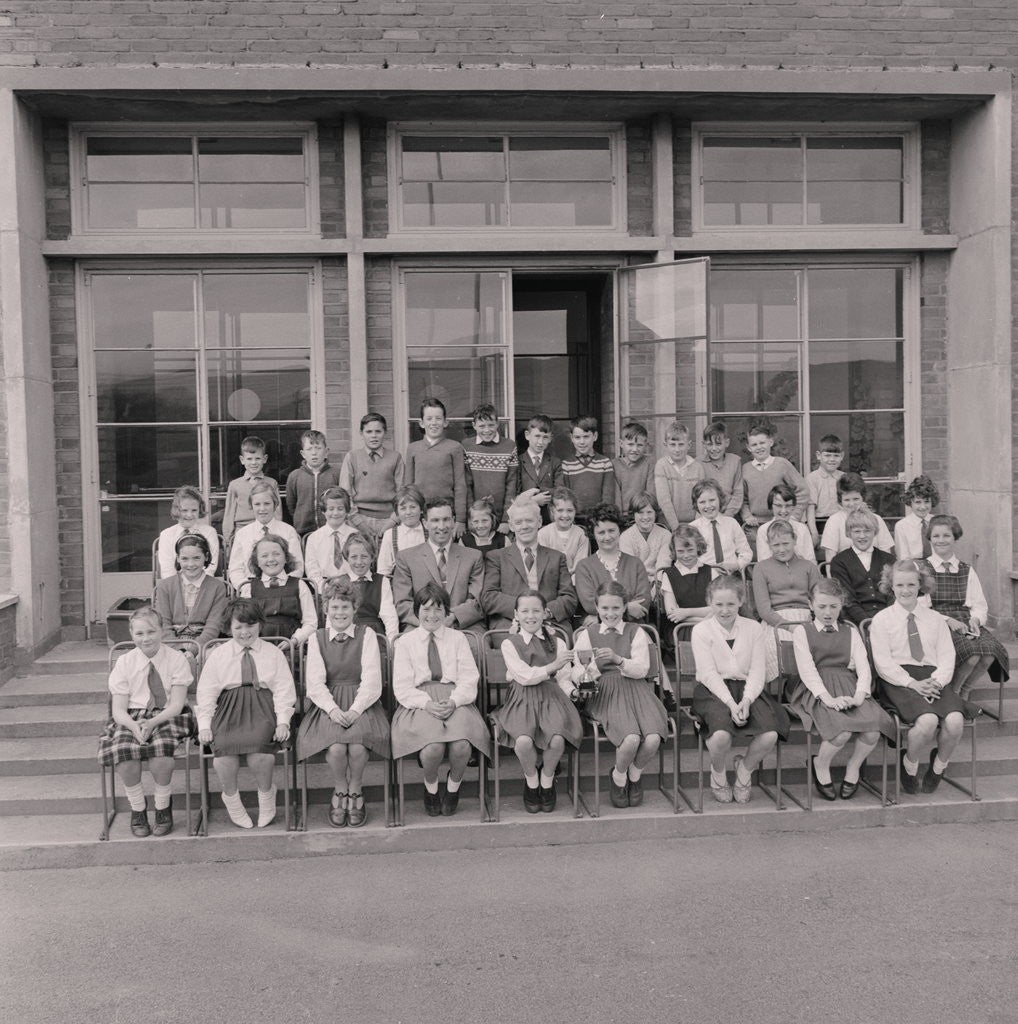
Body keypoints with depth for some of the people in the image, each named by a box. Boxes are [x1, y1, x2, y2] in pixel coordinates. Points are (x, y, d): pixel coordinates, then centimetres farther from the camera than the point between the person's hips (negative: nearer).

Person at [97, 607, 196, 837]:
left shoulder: (177, 659, -1)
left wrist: (153, 722, -26)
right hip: (132, 718, 2)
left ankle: (163, 809, -7)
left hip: (168, 717, -2)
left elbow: (177, 704, -8)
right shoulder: (124, 662, 4)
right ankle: (138, 810, -6)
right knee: (123, 750, -30)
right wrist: (135, 726, -23)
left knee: (160, 749, -34)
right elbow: (118, 710, -1)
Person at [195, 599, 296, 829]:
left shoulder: (274, 654, 15)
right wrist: (204, 725, -3)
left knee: (258, 744, -31)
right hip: (228, 709, 1)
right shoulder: (217, 655, 17)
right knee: (224, 745, -29)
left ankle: (266, 795, -4)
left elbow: (283, 691, 8)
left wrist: (283, 722, -8)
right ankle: (231, 799, -3)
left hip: (262, 709, -1)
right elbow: (206, 694, 12)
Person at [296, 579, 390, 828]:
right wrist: (333, 709, -16)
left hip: (361, 704, -1)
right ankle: (340, 791, 1)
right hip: (328, 705, 1)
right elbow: (315, 683, 1)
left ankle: (355, 790, 0)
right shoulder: (317, 639, 10)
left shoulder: (366, 635, 6)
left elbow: (371, 680, -2)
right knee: (336, 747, -28)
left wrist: (355, 710, -16)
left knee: (357, 746, -29)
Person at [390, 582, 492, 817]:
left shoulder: (458, 638, 18)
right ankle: (431, 787, 2)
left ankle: (453, 786, 3)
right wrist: (427, 703, -14)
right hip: (418, 704, -1)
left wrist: (453, 701, -13)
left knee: (461, 746, -30)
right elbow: (402, 687, 4)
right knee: (433, 747, -31)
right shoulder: (404, 643, 14)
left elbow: (469, 679, 7)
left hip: (455, 701, 1)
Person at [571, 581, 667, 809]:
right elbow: (578, 677, 4)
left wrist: (618, 660, -19)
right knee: (631, 739, -29)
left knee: (653, 739, -24)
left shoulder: (635, 632, 12)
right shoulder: (587, 634, 10)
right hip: (605, 693, -2)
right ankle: (618, 777, 6)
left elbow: (642, 669, -1)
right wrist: (593, 665, -18)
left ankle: (634, 774, 10)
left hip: (635, 689, 2)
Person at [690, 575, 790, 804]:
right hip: (713, 691, -3)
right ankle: (718, 775, 4)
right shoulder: (701, 630, 1)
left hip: (748, 689, 3)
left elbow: (758, 672, 1)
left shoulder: (755, 629, 8)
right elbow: (709, 673, -8)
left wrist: (746, 701, -17)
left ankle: (745, 768, 11)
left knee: (770, 735, -24)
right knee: (721, 735, -33)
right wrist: (730, 703, -20)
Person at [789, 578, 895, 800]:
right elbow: (807, 670, -4)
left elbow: (863, 668, 10)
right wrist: (828, 698, -19)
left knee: (874, 729, -26)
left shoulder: (851, 632, 22)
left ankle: (853, 767, 6)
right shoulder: (802, 633, 11)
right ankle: (821, 766, 0)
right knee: (843, 729, -33)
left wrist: (859, 696, -11)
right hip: (818, 692, -4)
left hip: (849, 689, 4)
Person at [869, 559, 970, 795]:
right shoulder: (882, 619, 6)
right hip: (898, 681, -3)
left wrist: (936, 681, -12)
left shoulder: (935, 619, 18)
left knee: (954, 721, -27)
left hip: (934, 680, 4)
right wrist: (912, 683, -16)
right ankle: (909, 765, -2)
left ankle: (939, 765, 5)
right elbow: (883, 662, -3)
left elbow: (946, 657, 9)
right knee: (927, 720, -33)